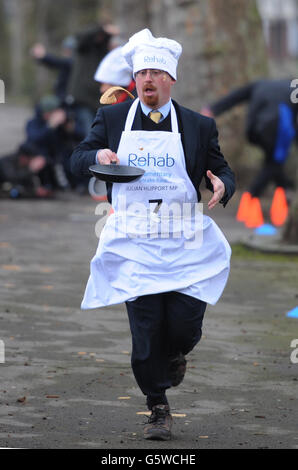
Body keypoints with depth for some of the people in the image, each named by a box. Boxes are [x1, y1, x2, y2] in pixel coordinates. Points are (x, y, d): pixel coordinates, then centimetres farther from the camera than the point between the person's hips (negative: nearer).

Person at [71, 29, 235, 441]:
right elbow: (77, 160, 10)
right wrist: (97, 156, -13)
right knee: (145, 327, -2)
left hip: (186, 244, 0)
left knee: (184, 325, -4)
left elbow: (222, 170, 10)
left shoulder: (199, 126, 5)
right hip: (135, 244, 0)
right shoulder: (112, 118, 7)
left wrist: (222, 185, -14)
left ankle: (176, 354, 34)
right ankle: (158, 409, 13)